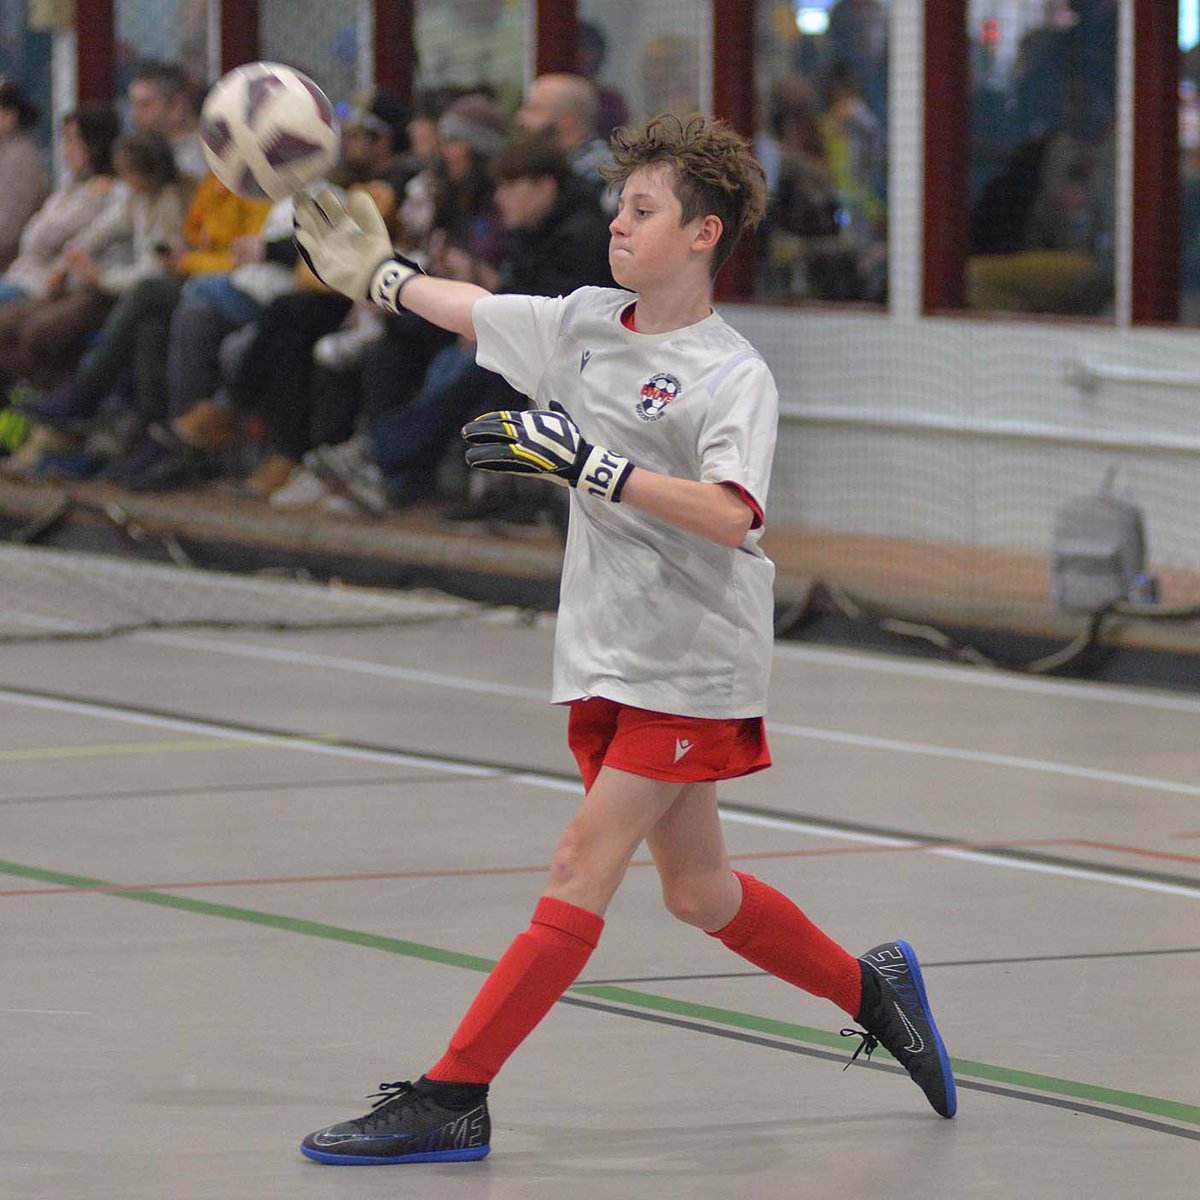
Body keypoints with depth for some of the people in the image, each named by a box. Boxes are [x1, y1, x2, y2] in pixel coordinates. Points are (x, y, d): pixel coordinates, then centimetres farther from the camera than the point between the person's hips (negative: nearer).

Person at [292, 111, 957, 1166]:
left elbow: (730, 516, -29)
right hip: (609, 662, 7)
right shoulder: (587, 324, 8)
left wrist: (585, 462, -33)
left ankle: (452, 1099, -12)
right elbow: (471, 310, 26)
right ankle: (870, 990, 33)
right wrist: (380, 274, 33)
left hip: (689, 671, -7)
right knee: (696, 891, 13)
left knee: (581, 870, -10)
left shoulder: (734, 376, -14)